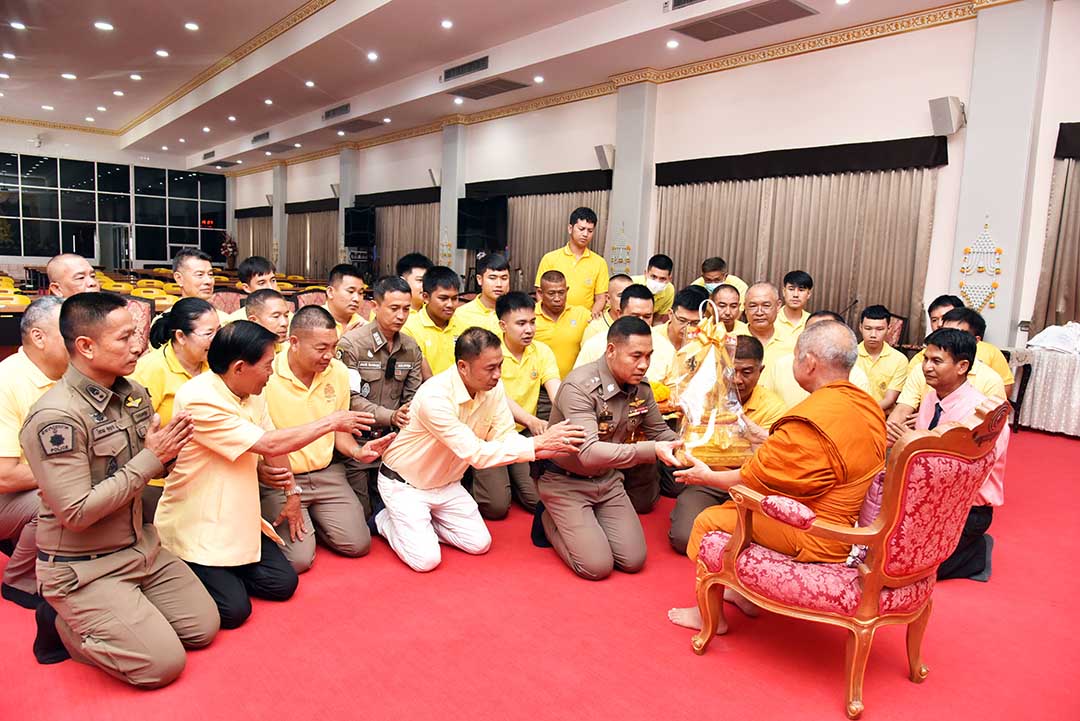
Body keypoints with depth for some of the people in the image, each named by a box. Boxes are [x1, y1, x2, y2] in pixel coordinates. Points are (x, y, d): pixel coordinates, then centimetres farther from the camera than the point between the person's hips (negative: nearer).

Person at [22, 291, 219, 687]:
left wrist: (170, 447, -14)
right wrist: (150, 458, -21)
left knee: (204, 628, 7)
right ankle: (62, 625, 11)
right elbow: (77, 513, -24)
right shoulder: (56, 416, -24)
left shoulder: (134, 394, -1)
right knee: (164, 664, -8)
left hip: (143, 548, 7)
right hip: (83, 567, -7)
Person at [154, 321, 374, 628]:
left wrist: (293, 493, 10)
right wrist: (331, 422, -18)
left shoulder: (252, 393, 2)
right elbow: (270, 444, -26)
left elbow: (275, 446, 12)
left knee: (283, 583, -2)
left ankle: (224, 572, 21)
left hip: (239, 518, 8)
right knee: (233, 608, -16)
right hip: (196, 527, -7)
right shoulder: (197, 400, -24)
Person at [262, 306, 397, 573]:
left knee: (358, 543, -6)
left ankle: (312, 519, 22)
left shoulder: (338, 371, 1)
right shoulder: (267, 375, -16)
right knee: (298, 558, -15)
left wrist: (356, 451, -9)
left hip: (327, 473, 4)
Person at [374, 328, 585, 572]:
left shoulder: (494, 389, -12)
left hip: (446, 484, 6)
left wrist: (547, 448, -32)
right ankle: (386, 520, 13)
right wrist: (537, 443, -39)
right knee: (426, 559, -15)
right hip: (404, 483, -6)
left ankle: (422, 522, 20)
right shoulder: (434, 396, -34)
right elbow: (475, 453, -37)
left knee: (479, 543, 0)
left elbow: (504, 438, -12)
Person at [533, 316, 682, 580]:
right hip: (566, 481, -6)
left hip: (607, 479, 6)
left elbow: (660, 432, 8)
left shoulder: (641, 387, -6)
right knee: (598, 567, -12)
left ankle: (587, 522, 21)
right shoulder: (579, 386, -28)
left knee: (634, 561, -4)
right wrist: (651, 450, -45)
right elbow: (590, 453, -38)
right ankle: (550, 519, 13)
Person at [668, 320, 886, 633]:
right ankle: (747, 594, 32)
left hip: (813, 539, -9)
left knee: (709, 521, 1)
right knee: (737, 506, 22)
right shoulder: (869, 406, 0)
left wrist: (706, 476, -1)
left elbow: (752, 480, -18)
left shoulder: (810, 423, -29)